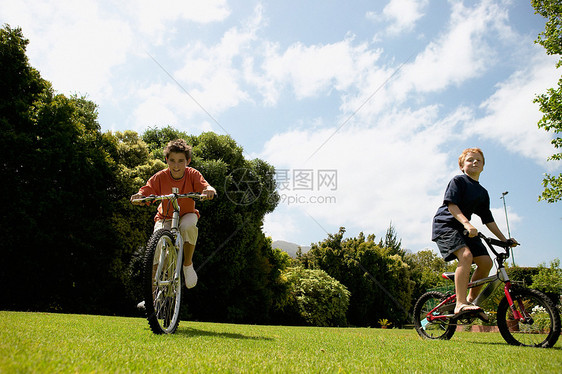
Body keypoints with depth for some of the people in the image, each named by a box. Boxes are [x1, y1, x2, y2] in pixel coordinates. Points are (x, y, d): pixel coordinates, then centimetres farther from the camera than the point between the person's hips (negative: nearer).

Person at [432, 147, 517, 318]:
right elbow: (451, 204, -17)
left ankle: (471, 299, 13)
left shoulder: (483, 193, 17)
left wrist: (504, 240, 12)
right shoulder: (458, 181, -4)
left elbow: (488, 219, 17)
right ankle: (460, 304, -29)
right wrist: (467, 223, -31)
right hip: (445, 224, -7)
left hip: (465, 228, 8)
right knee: (466, 255, -29)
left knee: (486, 262, -5)